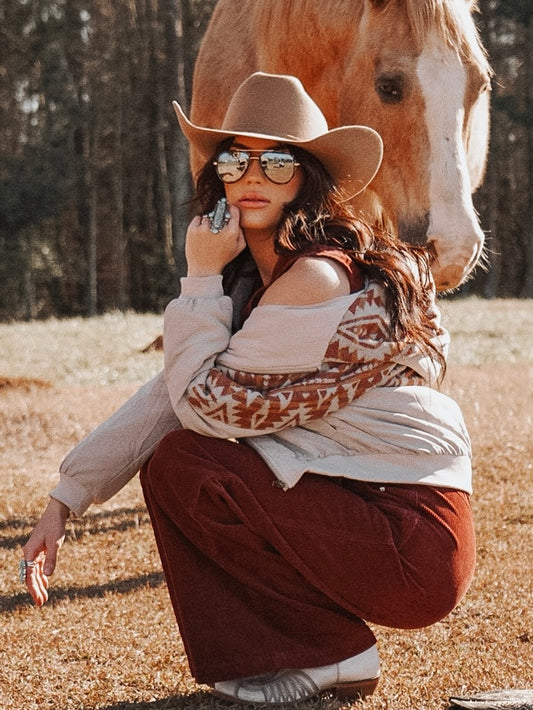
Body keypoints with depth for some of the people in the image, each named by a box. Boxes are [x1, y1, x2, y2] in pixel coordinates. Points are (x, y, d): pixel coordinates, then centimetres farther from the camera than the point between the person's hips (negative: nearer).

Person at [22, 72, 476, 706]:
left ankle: (331, 655, -4)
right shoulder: (254, 279, 12)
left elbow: (206, 403, -15)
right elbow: (170, 393, 8)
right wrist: (64, 502, 3)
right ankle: (254, 654, 11)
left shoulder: (318, 279, -18)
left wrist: (201, 278, -9)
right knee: (167, 457, 7)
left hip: (415, 548, -9)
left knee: (180, 465, -14)